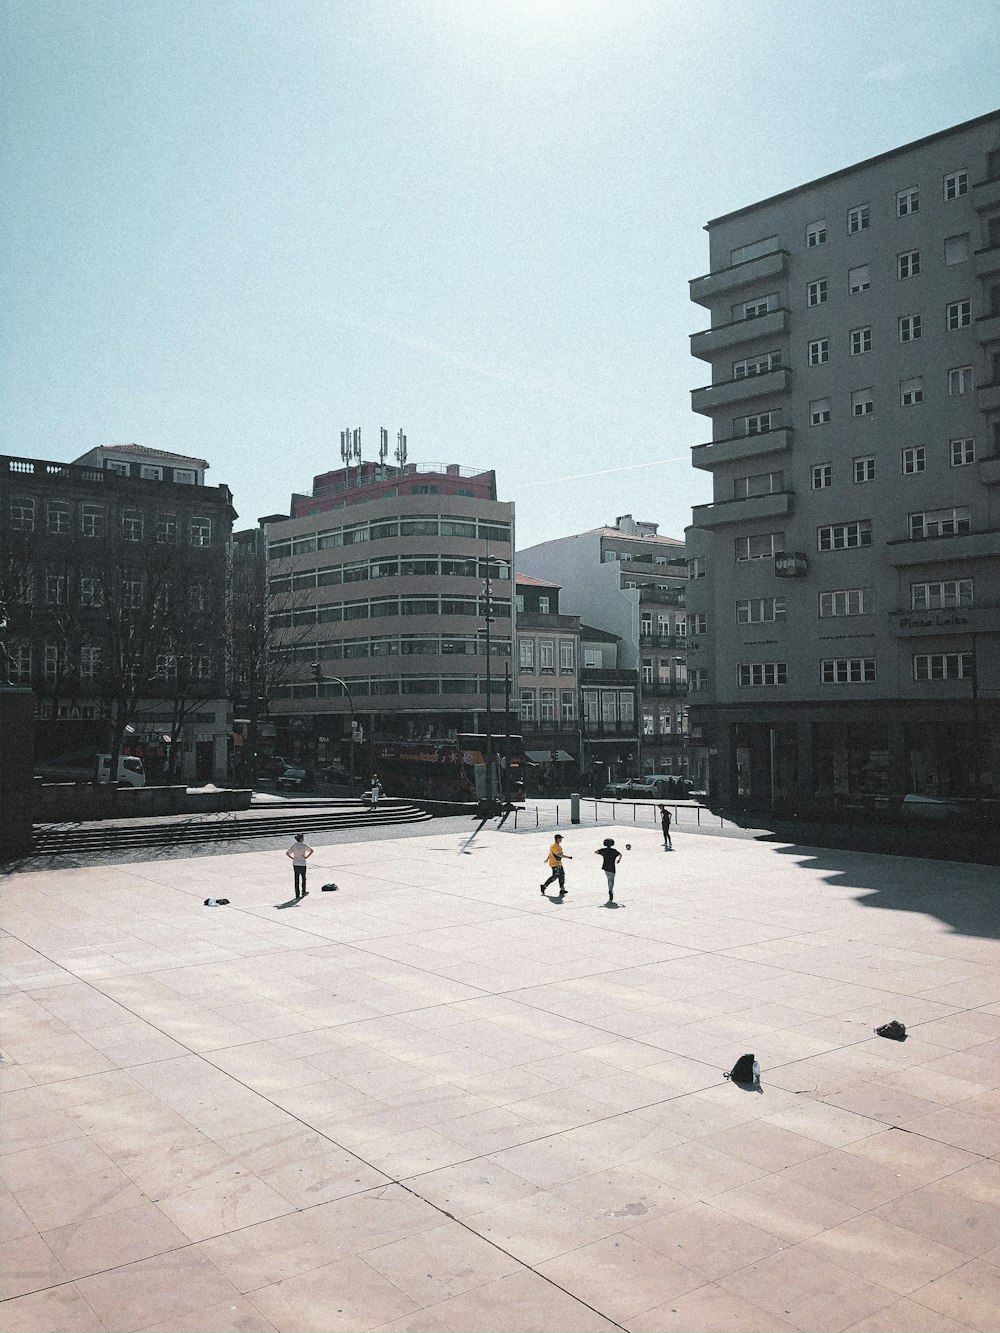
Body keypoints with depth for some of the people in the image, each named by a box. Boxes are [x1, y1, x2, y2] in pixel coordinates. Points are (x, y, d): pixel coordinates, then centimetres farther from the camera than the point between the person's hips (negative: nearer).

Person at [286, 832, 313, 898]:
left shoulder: (293, 845, 1)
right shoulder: (304, 845, -9)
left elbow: (287, 853, -2)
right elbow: (311, 850, -16)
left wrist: (292, 858, 3)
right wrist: (306, 857, -8)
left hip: (295, 864, 3)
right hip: (302, 864, -3)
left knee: (296, 879, 8)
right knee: (303, 878, 15)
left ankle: (297, 894, 10)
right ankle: (303, 891, 23)